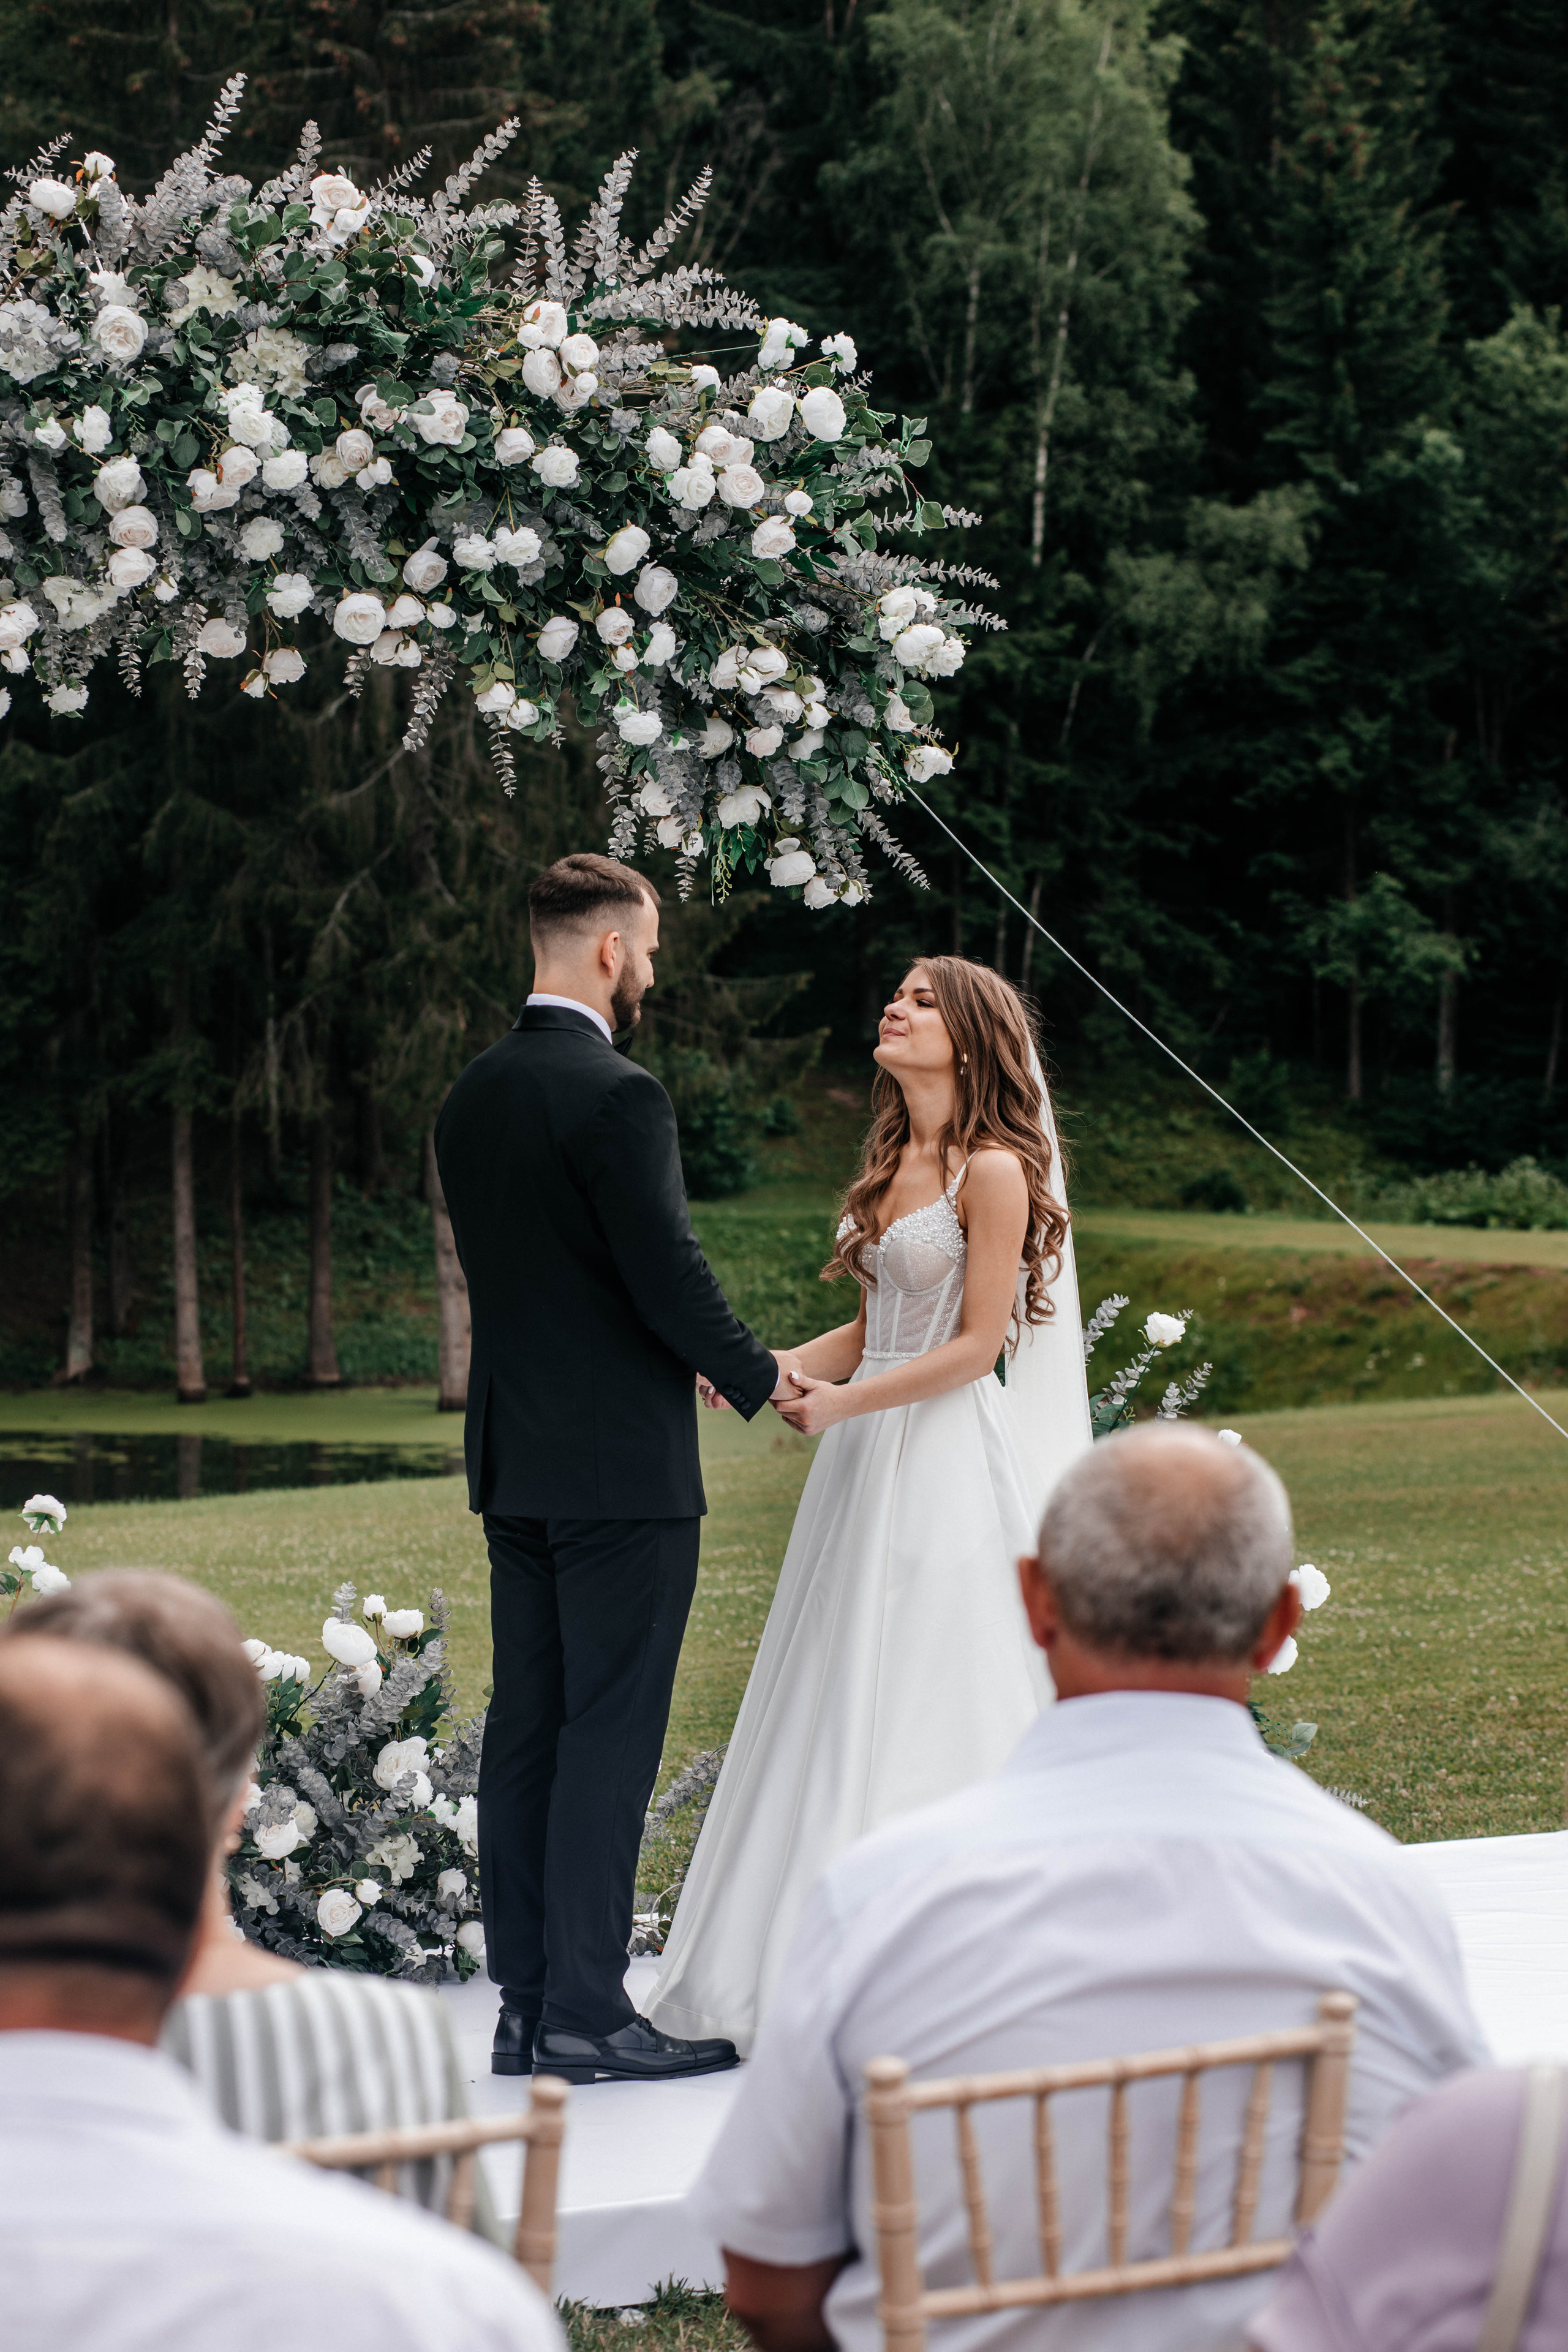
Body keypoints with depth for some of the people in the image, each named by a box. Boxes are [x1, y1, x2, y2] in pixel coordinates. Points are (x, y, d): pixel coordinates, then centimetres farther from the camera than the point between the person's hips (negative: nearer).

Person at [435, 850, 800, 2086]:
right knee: (610, 1734, -5)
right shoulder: (616, 1095, -16)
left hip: (513, 1462, 8)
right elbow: (671, 1275, -18)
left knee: (527, 1731, 10)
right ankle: (587, 2012, -4)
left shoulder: (472, 1097, 10)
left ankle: (526, 2005, 13)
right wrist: (759, 1376, 0)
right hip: (620, 1464, -8)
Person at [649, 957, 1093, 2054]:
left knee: (933, 1712, -6)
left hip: (948, 1462, -8)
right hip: (869, 1468, 8)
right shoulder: (894, 1163, 15)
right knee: (846, 1708, 7)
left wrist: (845, 1401, -14)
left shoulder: (993, 1171, -9)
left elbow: (977, 1344, -12)